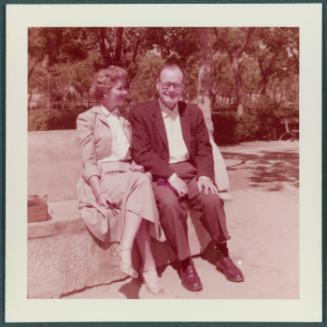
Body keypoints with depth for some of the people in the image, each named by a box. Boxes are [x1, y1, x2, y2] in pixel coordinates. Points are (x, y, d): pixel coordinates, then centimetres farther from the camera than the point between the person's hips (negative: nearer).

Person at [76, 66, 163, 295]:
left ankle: (125, 248, -32)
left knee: (143, 181, -31)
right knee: (142, 182, -33)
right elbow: (88, 162, -7)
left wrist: (136, 166, 0)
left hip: (127, 177, 5)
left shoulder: (125, 119, 22)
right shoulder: (87, 119, 2)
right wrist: (99, 192, -23)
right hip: (102, 179, -5)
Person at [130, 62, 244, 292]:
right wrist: (170, 175, -18)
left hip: (190, 172, 3)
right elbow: (141, 153, -8)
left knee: (212, 199, -23)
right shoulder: (141, 113, 1)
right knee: (170, 204, -33)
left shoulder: (194, 112, 14)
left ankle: (224, 256, -2)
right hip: (160, 175, -3)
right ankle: (185, 264, -16)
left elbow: (204, 149, 10)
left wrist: (205, 175, -9)